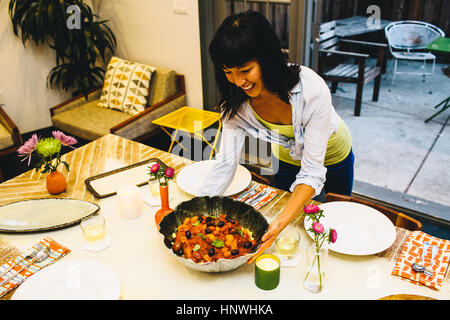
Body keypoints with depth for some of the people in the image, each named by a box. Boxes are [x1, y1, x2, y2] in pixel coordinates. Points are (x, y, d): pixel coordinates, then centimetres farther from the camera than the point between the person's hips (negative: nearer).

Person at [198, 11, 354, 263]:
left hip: (331, 159, -2)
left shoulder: (312, 89, -42)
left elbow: (312, 171, -40)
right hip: (288, 158, 3)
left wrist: (281, 222, -52)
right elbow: (226, 163, -28)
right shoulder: (237, 100, -29)